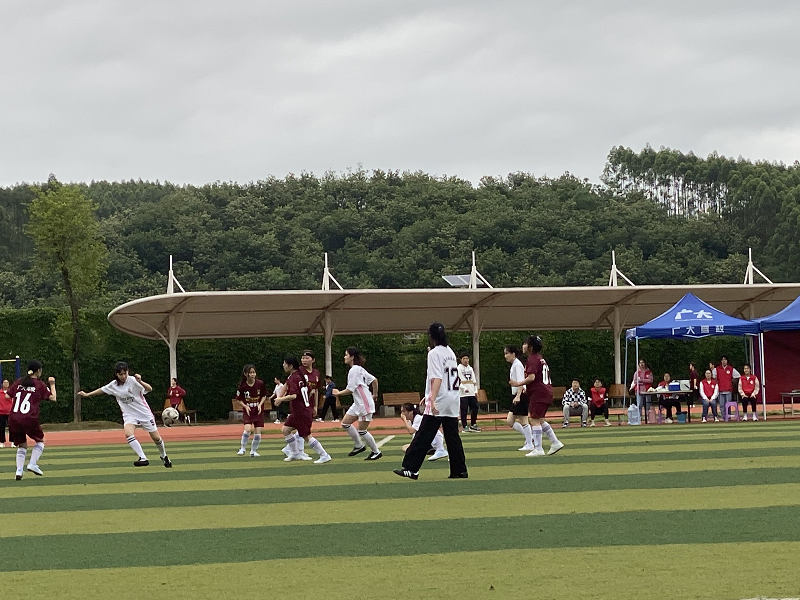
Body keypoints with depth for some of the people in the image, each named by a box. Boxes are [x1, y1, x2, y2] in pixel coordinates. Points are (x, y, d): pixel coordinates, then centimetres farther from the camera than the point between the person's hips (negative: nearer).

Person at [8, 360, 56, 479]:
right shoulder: (40, 384, 3)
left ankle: (19, 470, 2)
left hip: (13, 419, 4)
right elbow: (52, 398, 3)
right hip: (30, 419, -4)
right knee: (40, 440, 19)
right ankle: (32, 464, 2)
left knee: (22, 445, 17)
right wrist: (52, 385, 16)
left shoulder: (19, 382, 13)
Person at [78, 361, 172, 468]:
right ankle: (143, 458, -26)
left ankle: (164, 456, 31)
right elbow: (102, 390, 17)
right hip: (129, 414, 3)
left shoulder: (133, 380, -15)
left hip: (144, 413, -3)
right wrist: (87, 394, 22)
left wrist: (140, 382, -42)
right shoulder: (113, 385, -1)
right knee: (128, 434, -26)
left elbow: (149, 389, -24)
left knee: (156, 437, 3)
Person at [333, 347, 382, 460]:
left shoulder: (354, 370, -18)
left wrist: (338, 393, -4)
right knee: (345, 423, 9)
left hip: (365, 404, -10)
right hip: (358, 403, 10)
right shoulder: (359, 369, 11)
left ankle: (376, 452, 8)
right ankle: (359, 445, 18)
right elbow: (374, 380, 16)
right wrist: (375, 394, 22)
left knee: (361, 431, -4)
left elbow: (350, 390, -20)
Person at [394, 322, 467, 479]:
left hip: (438, 403, -7)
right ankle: (459, 470, 7)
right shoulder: (450, 352, 15)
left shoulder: (434, 353, -9)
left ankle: (411, 469, -6)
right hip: (453, 402, 7)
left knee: (423, 436, -6)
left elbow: (437, 378, -20)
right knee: (452, 436, 9)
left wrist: (432, 400, -26)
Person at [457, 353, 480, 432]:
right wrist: (464, 388, -22)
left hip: (472, 393, 6)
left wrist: (476, 391, 8)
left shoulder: (471, 369, 18)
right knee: (464, 410, -6)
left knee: (475, 408, 3)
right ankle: (465, 427, -2)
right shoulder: (458, 369, -1)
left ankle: (472, 425, 14)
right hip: (463, 394, -6)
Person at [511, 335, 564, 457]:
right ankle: (555, 442, 17)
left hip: (538, 394, -10)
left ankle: (538, 449, -8)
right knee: (540, 420, 18)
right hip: (547, 392, 10)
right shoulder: (541, 359, 18)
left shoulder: (532, 360, -12)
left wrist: (519, 383, -12)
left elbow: (531, 377, -24)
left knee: (534, 420, -7)